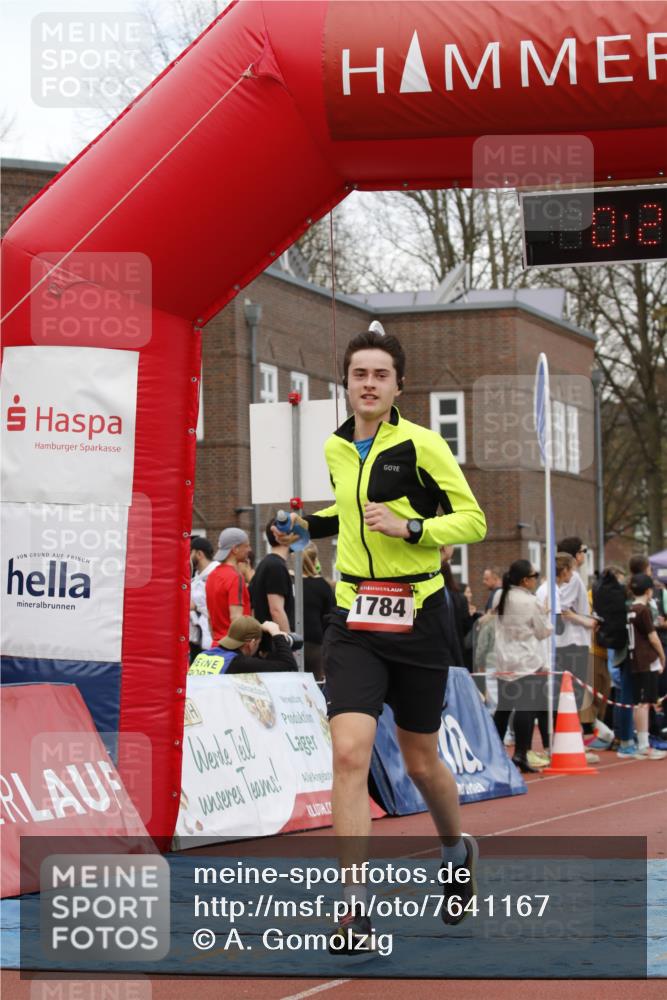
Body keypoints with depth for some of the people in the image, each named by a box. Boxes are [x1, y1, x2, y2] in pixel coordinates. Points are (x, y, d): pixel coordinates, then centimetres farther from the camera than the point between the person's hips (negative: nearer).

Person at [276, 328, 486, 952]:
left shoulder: (420, 445, -7)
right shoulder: (335, 449, 9)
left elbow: (472, 520, -6)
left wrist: (408, 527, -19)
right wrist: (307, 522, 17)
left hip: (416, 618, -3)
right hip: (354, 619, 3)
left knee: (420, 762, 10)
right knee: (349, 753, -15)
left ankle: (458, 851, 42)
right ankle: (355, 907, -12)